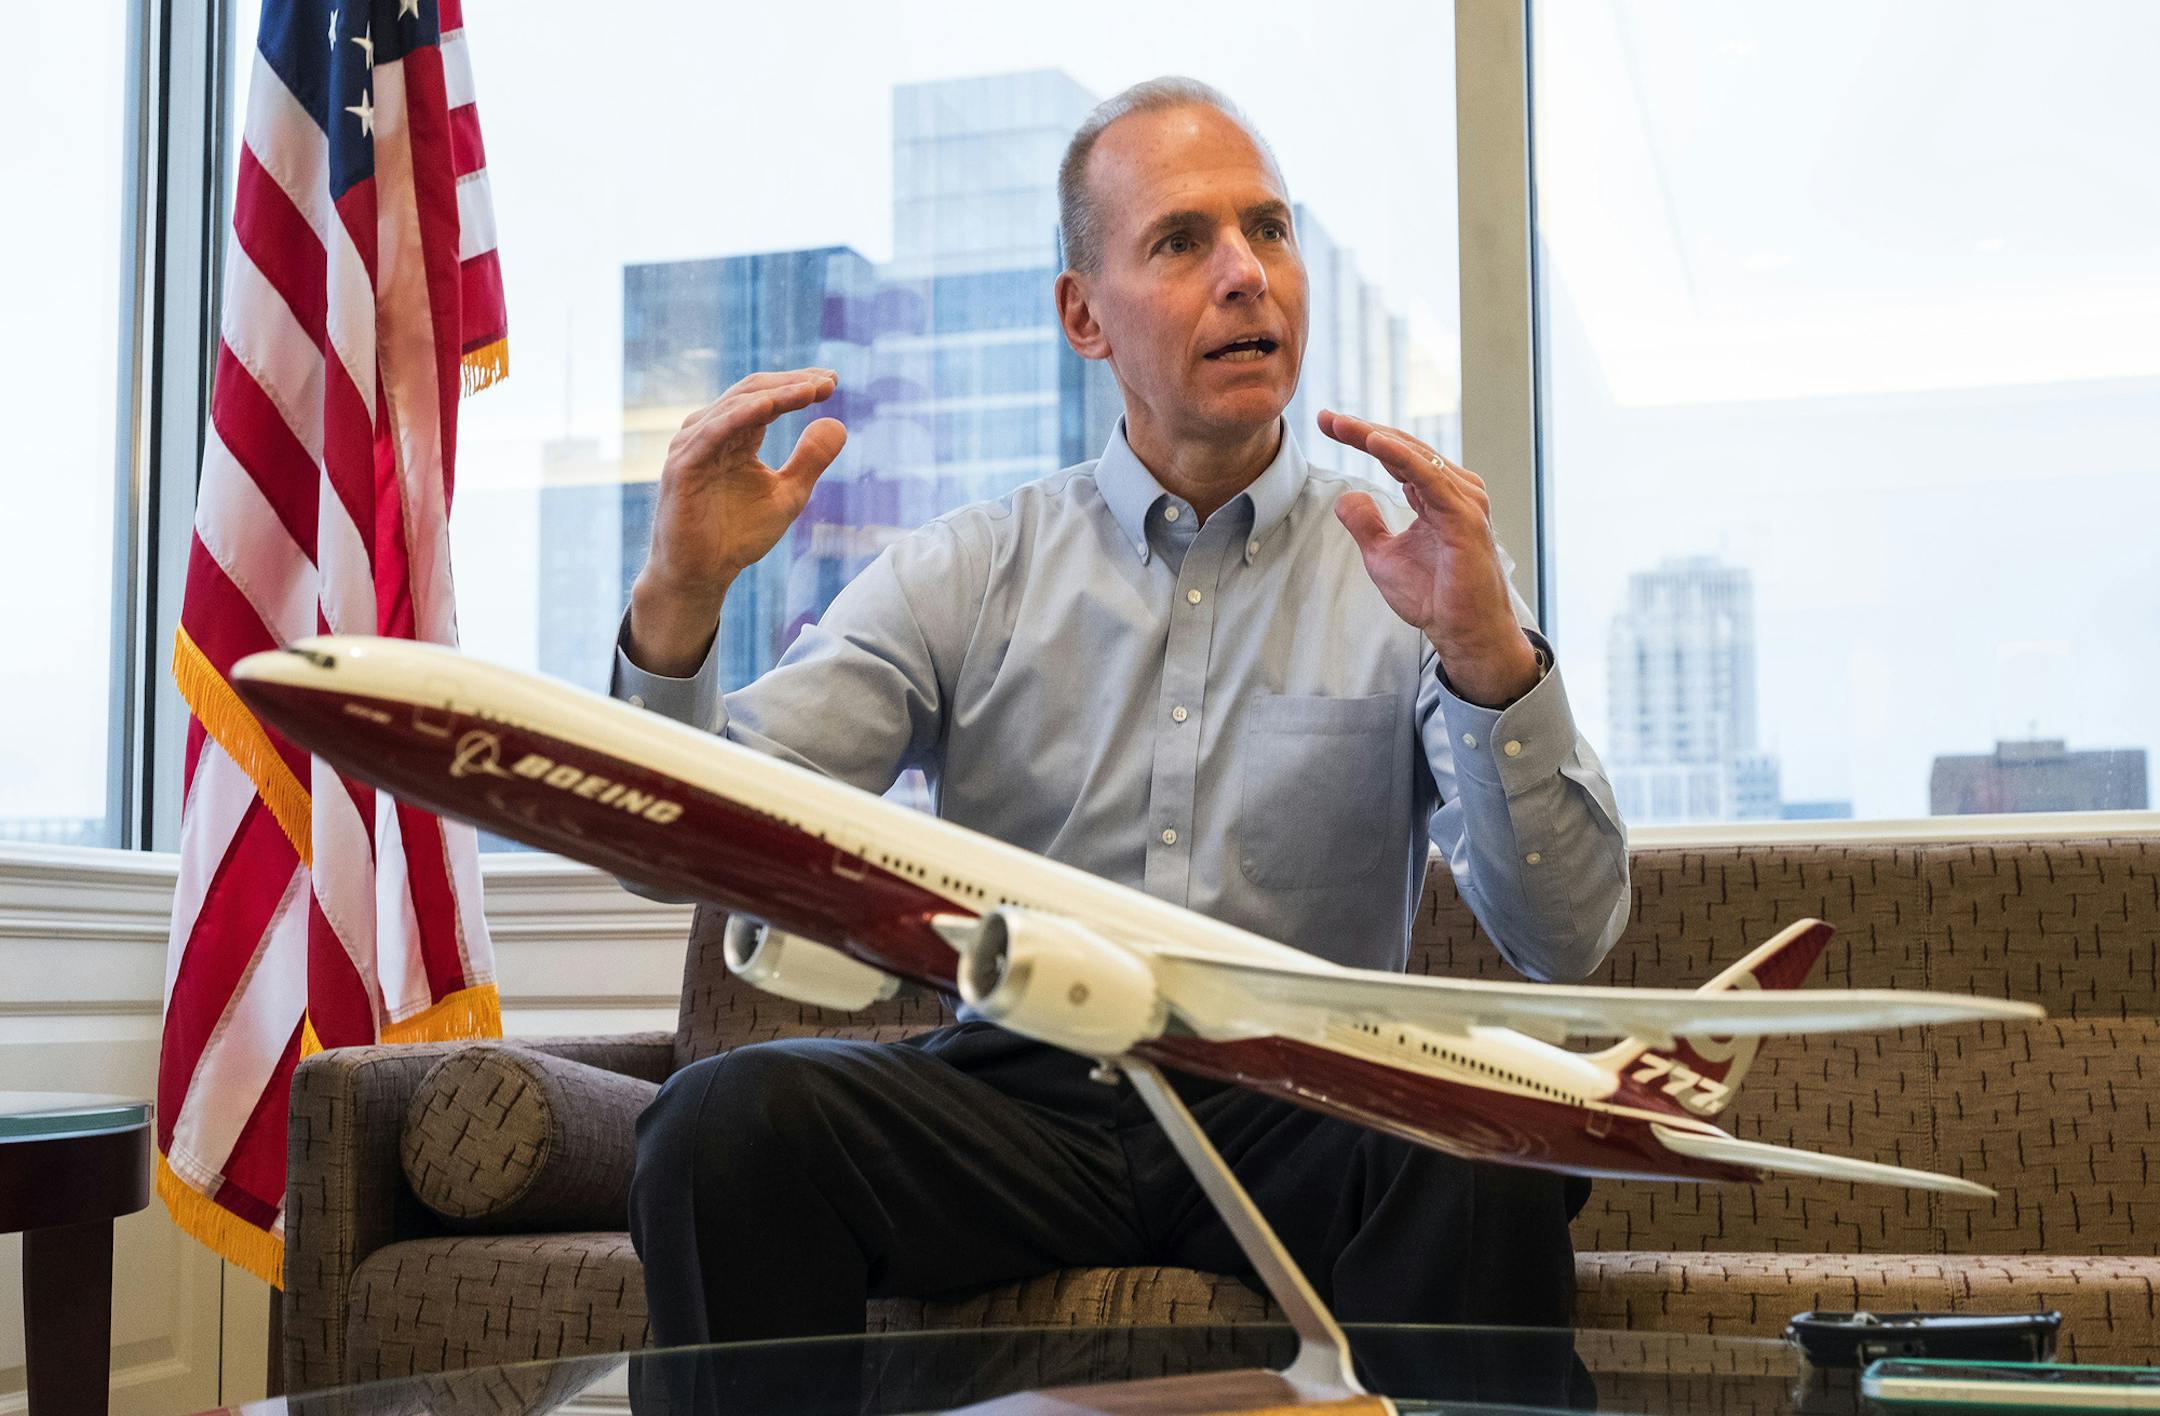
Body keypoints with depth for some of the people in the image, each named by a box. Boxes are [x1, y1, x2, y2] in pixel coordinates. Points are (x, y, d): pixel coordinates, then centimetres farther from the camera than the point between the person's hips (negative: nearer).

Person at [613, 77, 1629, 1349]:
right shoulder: (965, 576, 7)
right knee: (725, 1117, -26)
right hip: (1018, 1091, 1)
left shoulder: (1412, 573, 5)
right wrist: (681, 603, -19)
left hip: (1296, 1107, 0)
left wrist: (1491, 653, -22)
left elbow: (1568, 942, -6)